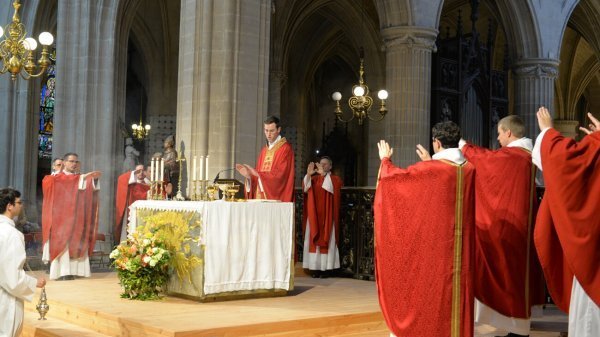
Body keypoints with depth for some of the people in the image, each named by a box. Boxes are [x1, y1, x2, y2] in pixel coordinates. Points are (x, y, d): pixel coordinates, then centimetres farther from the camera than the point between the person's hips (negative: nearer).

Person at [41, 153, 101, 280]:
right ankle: (62, 272, -14)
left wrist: (94, 179, -24)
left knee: (76, 244, -3)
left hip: (77, 217, 4)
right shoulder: (57, 178, 5)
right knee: (62, 243, -10)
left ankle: (73, 270, -3)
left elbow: (92, 189, -1)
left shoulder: (82, 178, 17)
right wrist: (83, 177, -25)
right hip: (61, 217, -4)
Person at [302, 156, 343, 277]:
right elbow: (305, 188, -4)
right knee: (314, 239, 0)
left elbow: (332, 188, -17)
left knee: (325, 240, -4)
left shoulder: (335, 179, 5)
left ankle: (325, 268, -2)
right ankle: (316, 268, 3)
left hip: (326, 216, -3)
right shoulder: (314, 178, 13)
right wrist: (308, 174, -19)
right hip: (314, 216, 3)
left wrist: (324, 174, -26)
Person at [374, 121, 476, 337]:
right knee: (458, 289, 11)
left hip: (435, 242, -5)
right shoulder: (470, 168, 1)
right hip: (461, 245, 5)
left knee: (433, 290, 5)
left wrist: (385, 160, 19)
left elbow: (395, 176, 0)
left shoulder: (430, 169, -15)